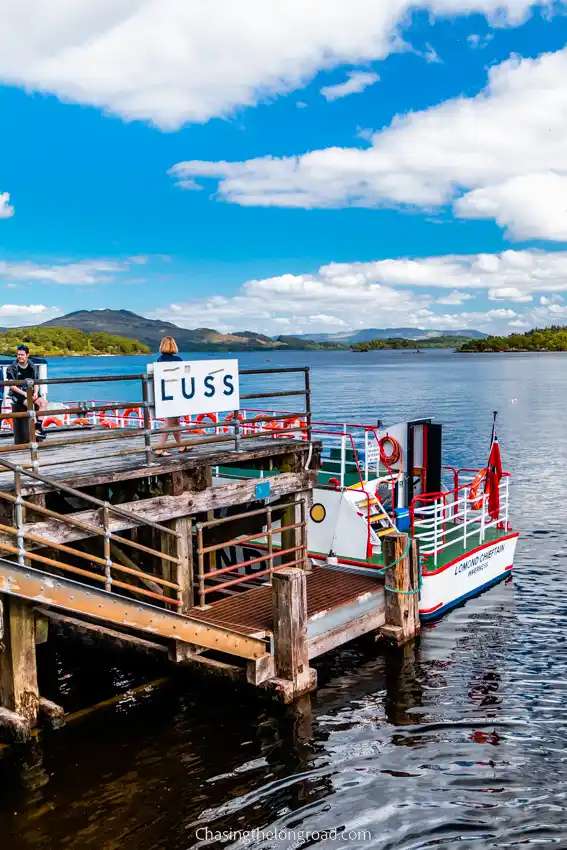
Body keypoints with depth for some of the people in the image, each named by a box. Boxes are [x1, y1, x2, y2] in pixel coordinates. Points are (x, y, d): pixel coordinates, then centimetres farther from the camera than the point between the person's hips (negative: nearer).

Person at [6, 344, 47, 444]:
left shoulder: (33, 367, 9)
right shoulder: (12, 368, -2)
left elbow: (36, 383, 11)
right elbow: (12, 386, -6)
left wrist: (36, 392, -9)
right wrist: (24, 393, -17)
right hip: (18, 394, -4)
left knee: (43, 402, -25)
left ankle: (39, 426, -26)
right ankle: (35, 428, -29)